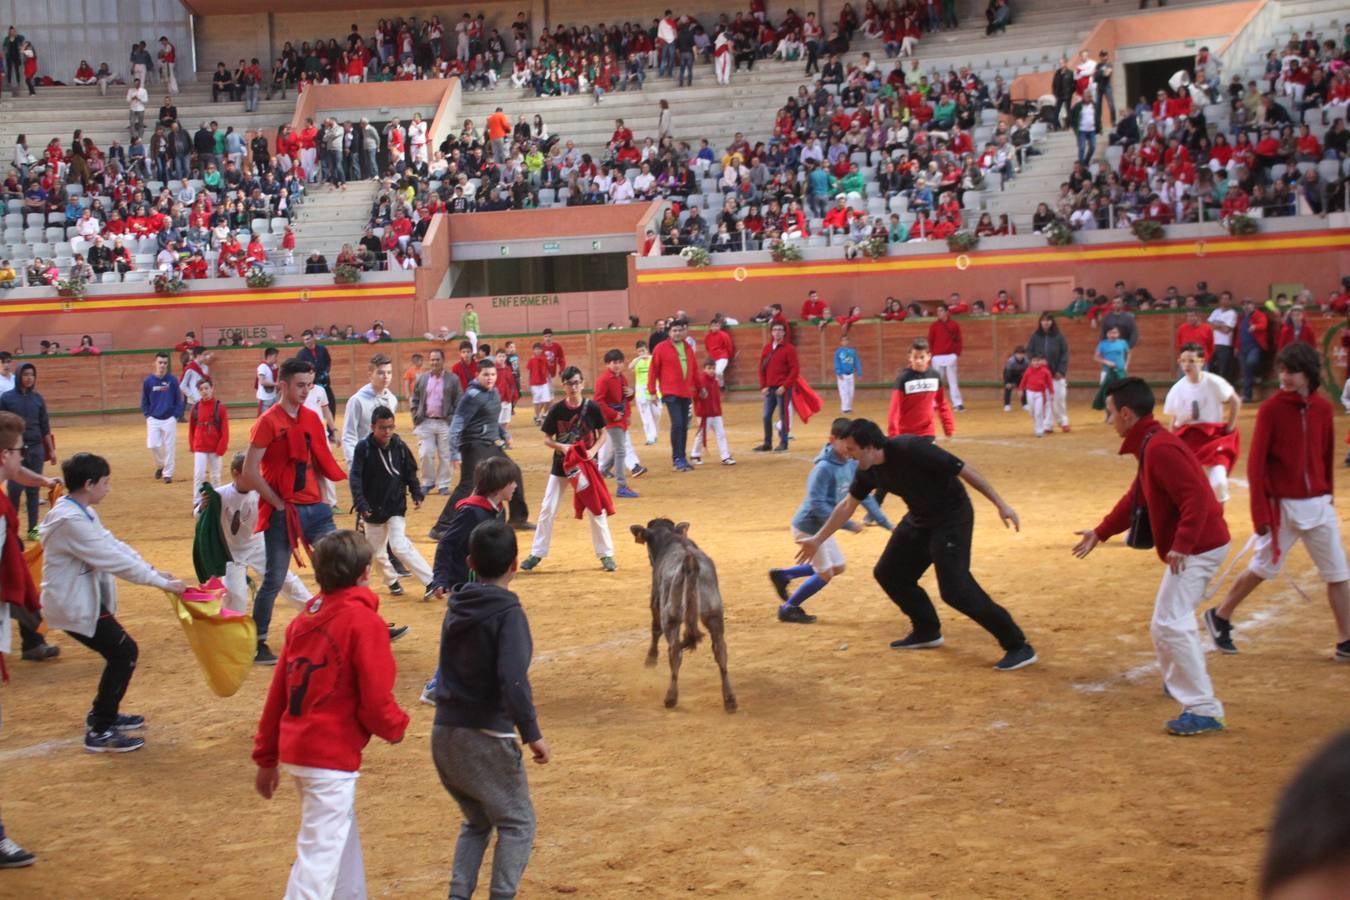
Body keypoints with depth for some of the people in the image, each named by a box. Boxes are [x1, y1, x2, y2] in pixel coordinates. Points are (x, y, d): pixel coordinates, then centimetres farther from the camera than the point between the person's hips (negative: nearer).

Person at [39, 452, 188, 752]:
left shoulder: (81, 513, 9)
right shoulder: (70, 521, -25)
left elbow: (112, 544, 10)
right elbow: (112, 559, -25)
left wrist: (152, 570, 1)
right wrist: (160, 582, -20)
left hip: (84, 600, 10)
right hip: (73, 606, -10)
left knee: (121, 653, 17)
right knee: (123, 653, -7)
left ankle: (103, 714, 35)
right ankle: (99, 732, -1)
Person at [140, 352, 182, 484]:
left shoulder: (172, 380, -3)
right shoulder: (148, 381, 0)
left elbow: (179, 400, 3)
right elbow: (144, 401, 10)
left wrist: (176, 416, -4)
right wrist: (147, 415, 1)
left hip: (169, 419, -1)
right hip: (153, 419, 1)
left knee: (169, 447, 0)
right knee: (153, 445, -6)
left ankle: (168, 473, 12)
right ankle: (159, 466, 21)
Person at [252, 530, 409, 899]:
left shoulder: (304, 619, 9)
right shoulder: (363, 621, -13)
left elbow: (277, 693, 12)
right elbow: (375, 701, -15)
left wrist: (267, 757, 17)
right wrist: (397, 727, 5)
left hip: (295, 749, 8)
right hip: (332, 756, -8)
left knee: (343, 840, 23)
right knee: (320, 855, -4)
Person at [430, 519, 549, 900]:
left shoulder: (457, 607, 8)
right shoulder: (507, 612, -13)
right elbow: (513, 679, -24)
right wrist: (532, 734, -20)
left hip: (444, 734, 7)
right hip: (486, 737, -7)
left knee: (477, 821, 22)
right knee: (517, 824, 8)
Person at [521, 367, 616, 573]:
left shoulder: (592, 407, -8)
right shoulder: (556, 409, -8)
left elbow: (602, 434, 1)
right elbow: (547, 439, -1)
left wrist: (593, 450, -16)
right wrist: (562, 447, -20)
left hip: (586, 464, -1)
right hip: (561, 465, 1)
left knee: (596, 510, 3)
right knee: (547, 509, 2)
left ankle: (606, 554, 15)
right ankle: (537, 554, 13)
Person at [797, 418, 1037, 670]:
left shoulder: (911, 450, -29)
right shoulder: (868, 470, -5)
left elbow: (964, 470, -24)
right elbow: (848, 505, 11)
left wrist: (1000, 505, -24)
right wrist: (818, 539, 14)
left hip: (952, 516, -8)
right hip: (920, 519, 9)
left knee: (954, 588, -18)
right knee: (888, 573, 14)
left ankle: (1018, 647, -12)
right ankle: (927, 631, 31)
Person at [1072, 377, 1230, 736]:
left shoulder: (1159, 448, -20)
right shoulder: (1152, 444, 13)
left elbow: (1195, 497, -29)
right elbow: (1136, 498, 23)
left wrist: (1182, 545, -34)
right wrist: (1100, 533, 26)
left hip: (1197, 547, -11)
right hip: (1198, 545, 11)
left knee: (1171, 624, -14)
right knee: (1170, 619, 26)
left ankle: (1204, 710, -15)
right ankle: (1179, 682, 45)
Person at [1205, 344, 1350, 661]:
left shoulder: (1323, 407, 2)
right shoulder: (1270, 409, -11)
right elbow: (1256, 463, -12)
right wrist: (1260, 512, -15)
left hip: (1319, 504, 4)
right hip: (1282, 505, -4)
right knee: (1263, 568, 9)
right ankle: (1220, 616, 29)